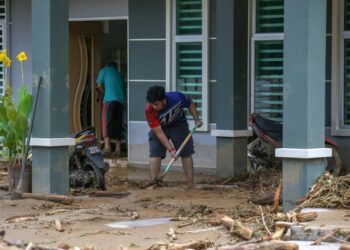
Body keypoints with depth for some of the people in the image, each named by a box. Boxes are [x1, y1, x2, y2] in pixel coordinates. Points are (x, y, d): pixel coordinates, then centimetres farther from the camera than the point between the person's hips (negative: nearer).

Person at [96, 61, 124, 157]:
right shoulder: (118, 74, 30)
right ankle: (117, 149, 0)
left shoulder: (104, 70, 16)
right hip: (120, 100, 5)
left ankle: (107, 147, -26)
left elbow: (99, 85, 6)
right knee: (117, 124, 6)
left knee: (106, 122, -11)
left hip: (110, 99, -5)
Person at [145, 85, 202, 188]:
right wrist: (171, 149, -35)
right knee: (155, 154, -15)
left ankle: (191, 185, 3)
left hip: (178, 125, 1)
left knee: (186, 153, -2)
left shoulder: (177, 97, -32)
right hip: (159, 127, -1)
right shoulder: (149, 110, -33)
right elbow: (159, 133, -30)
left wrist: (196, 119, -13)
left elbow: (190, 104, -6)